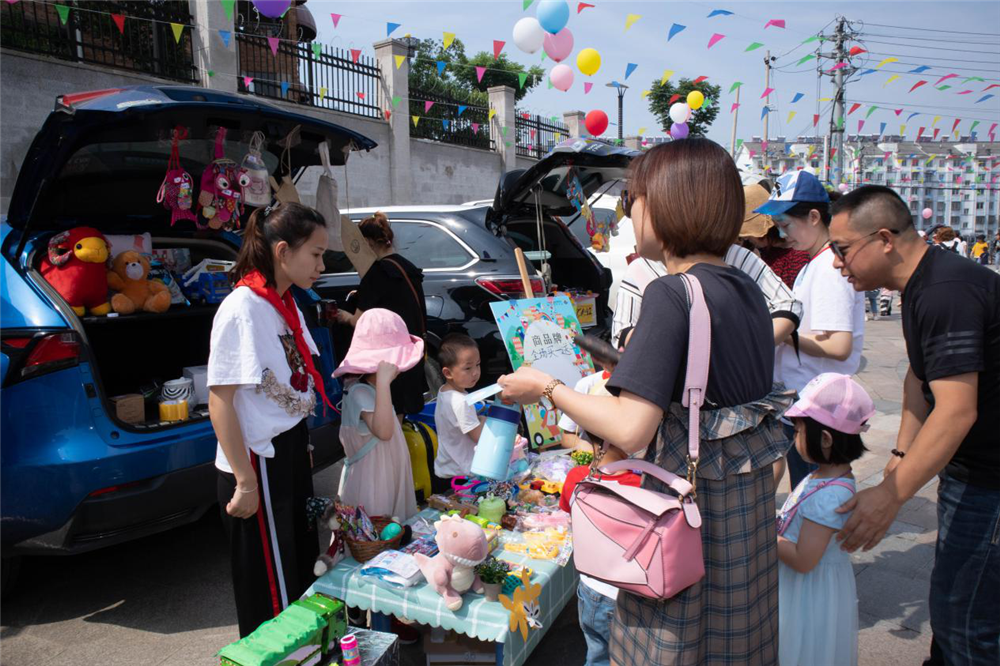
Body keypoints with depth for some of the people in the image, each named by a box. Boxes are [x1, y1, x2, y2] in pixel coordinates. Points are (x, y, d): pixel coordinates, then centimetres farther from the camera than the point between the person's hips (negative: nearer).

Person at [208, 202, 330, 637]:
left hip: (291, 450, 9)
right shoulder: (242, 308, -19)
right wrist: (244, 481, -19)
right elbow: (219, 400, -19)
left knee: (303, 566, 20)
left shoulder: (286, 304, 7)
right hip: (260, 461, -8)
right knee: (271, 589, 7)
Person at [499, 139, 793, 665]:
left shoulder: (670, 293, -21)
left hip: (691, 497, -8)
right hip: (749, 501, 8)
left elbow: (631, 430, -26)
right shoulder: (746, 288, 4)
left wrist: (547, 389, -13)